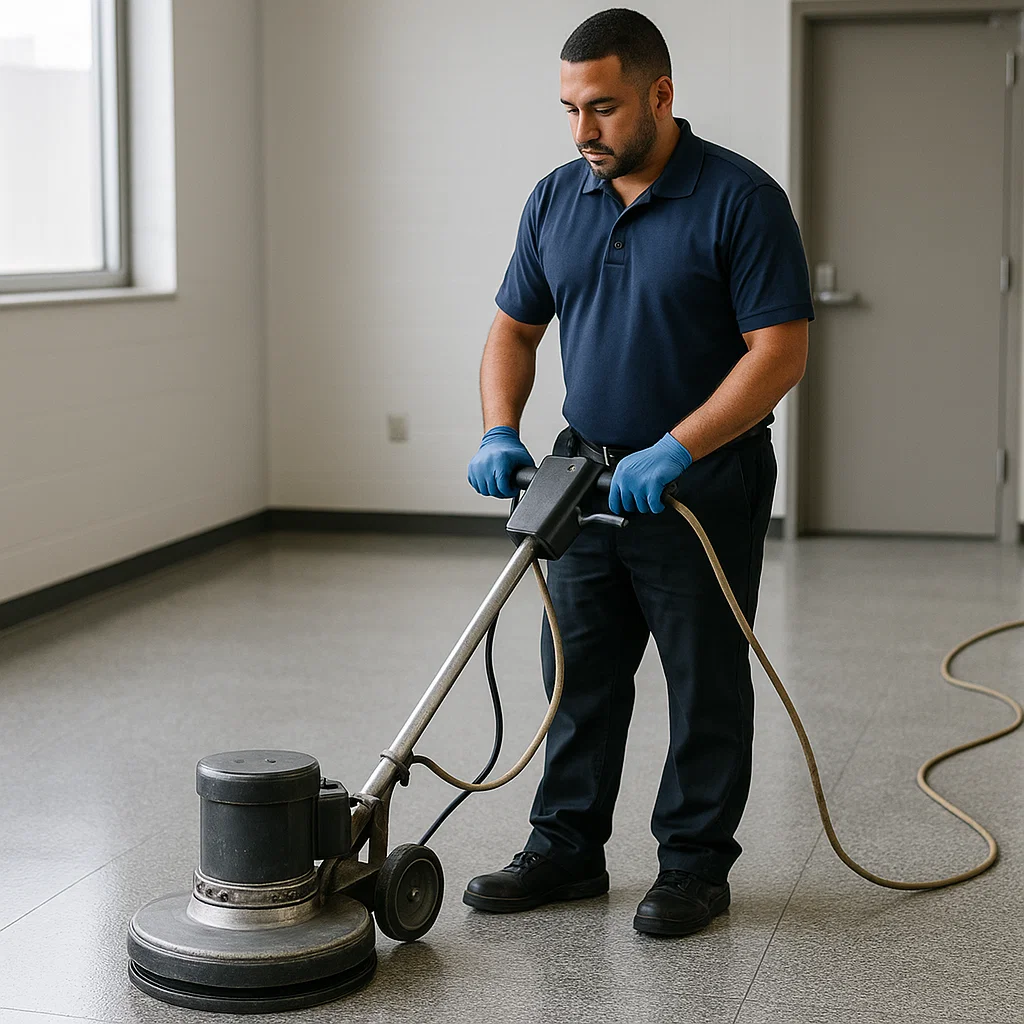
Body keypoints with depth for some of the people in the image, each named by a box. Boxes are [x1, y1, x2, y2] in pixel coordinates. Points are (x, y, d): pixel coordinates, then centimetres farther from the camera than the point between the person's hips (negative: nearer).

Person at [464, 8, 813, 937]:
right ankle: (567, 848, 23)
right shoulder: (556, 201, 4)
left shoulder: (740, 199, -14)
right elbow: (514, 330, 11)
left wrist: (675, 452, -26)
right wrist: (500, 433, -6)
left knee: (706, 685, 5)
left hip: (705, 482, -5)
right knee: (580, 676, 11)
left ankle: (696, 863, 17)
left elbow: (781, 351, -18)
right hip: (590, 474, 6)